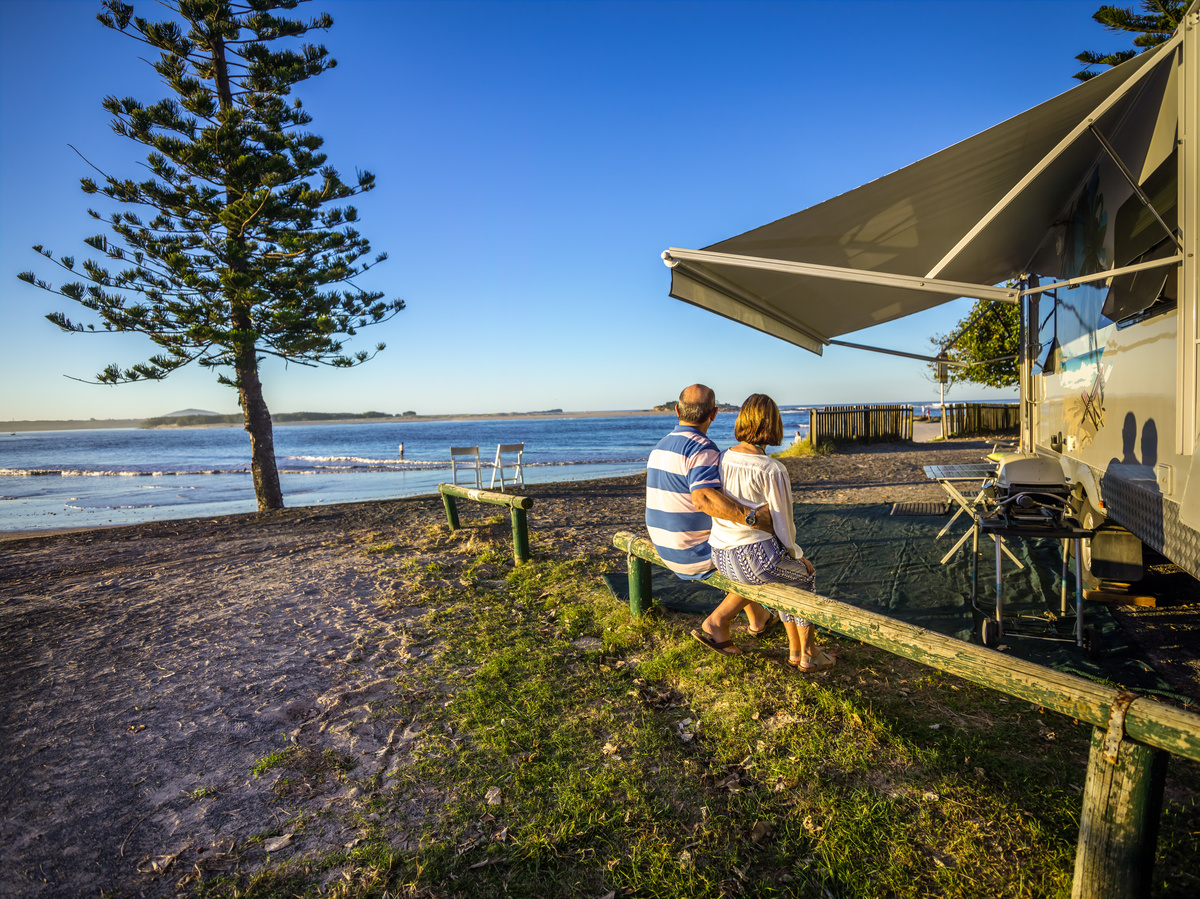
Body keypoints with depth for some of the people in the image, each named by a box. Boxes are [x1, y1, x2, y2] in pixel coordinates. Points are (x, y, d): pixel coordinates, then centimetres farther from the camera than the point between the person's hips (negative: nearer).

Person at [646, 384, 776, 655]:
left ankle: (758, 618, 39)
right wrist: (754, 518, -38)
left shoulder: (661, 446, 7)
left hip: (668, 551, 9)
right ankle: (716, 623, 7)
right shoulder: (702, 448, -22)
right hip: (699, 555, -9)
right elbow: (703, 497, -39)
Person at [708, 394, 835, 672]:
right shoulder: (772, 469, -18)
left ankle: (795, 649, 40)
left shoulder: (724, 458, 2)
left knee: (787, 574, 32)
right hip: (755, 560, -6)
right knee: (806, 574, 25)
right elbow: (783, 525, -13)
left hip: (722, 558, 6)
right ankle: (808, 653, 38)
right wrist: (797, 555, 8)